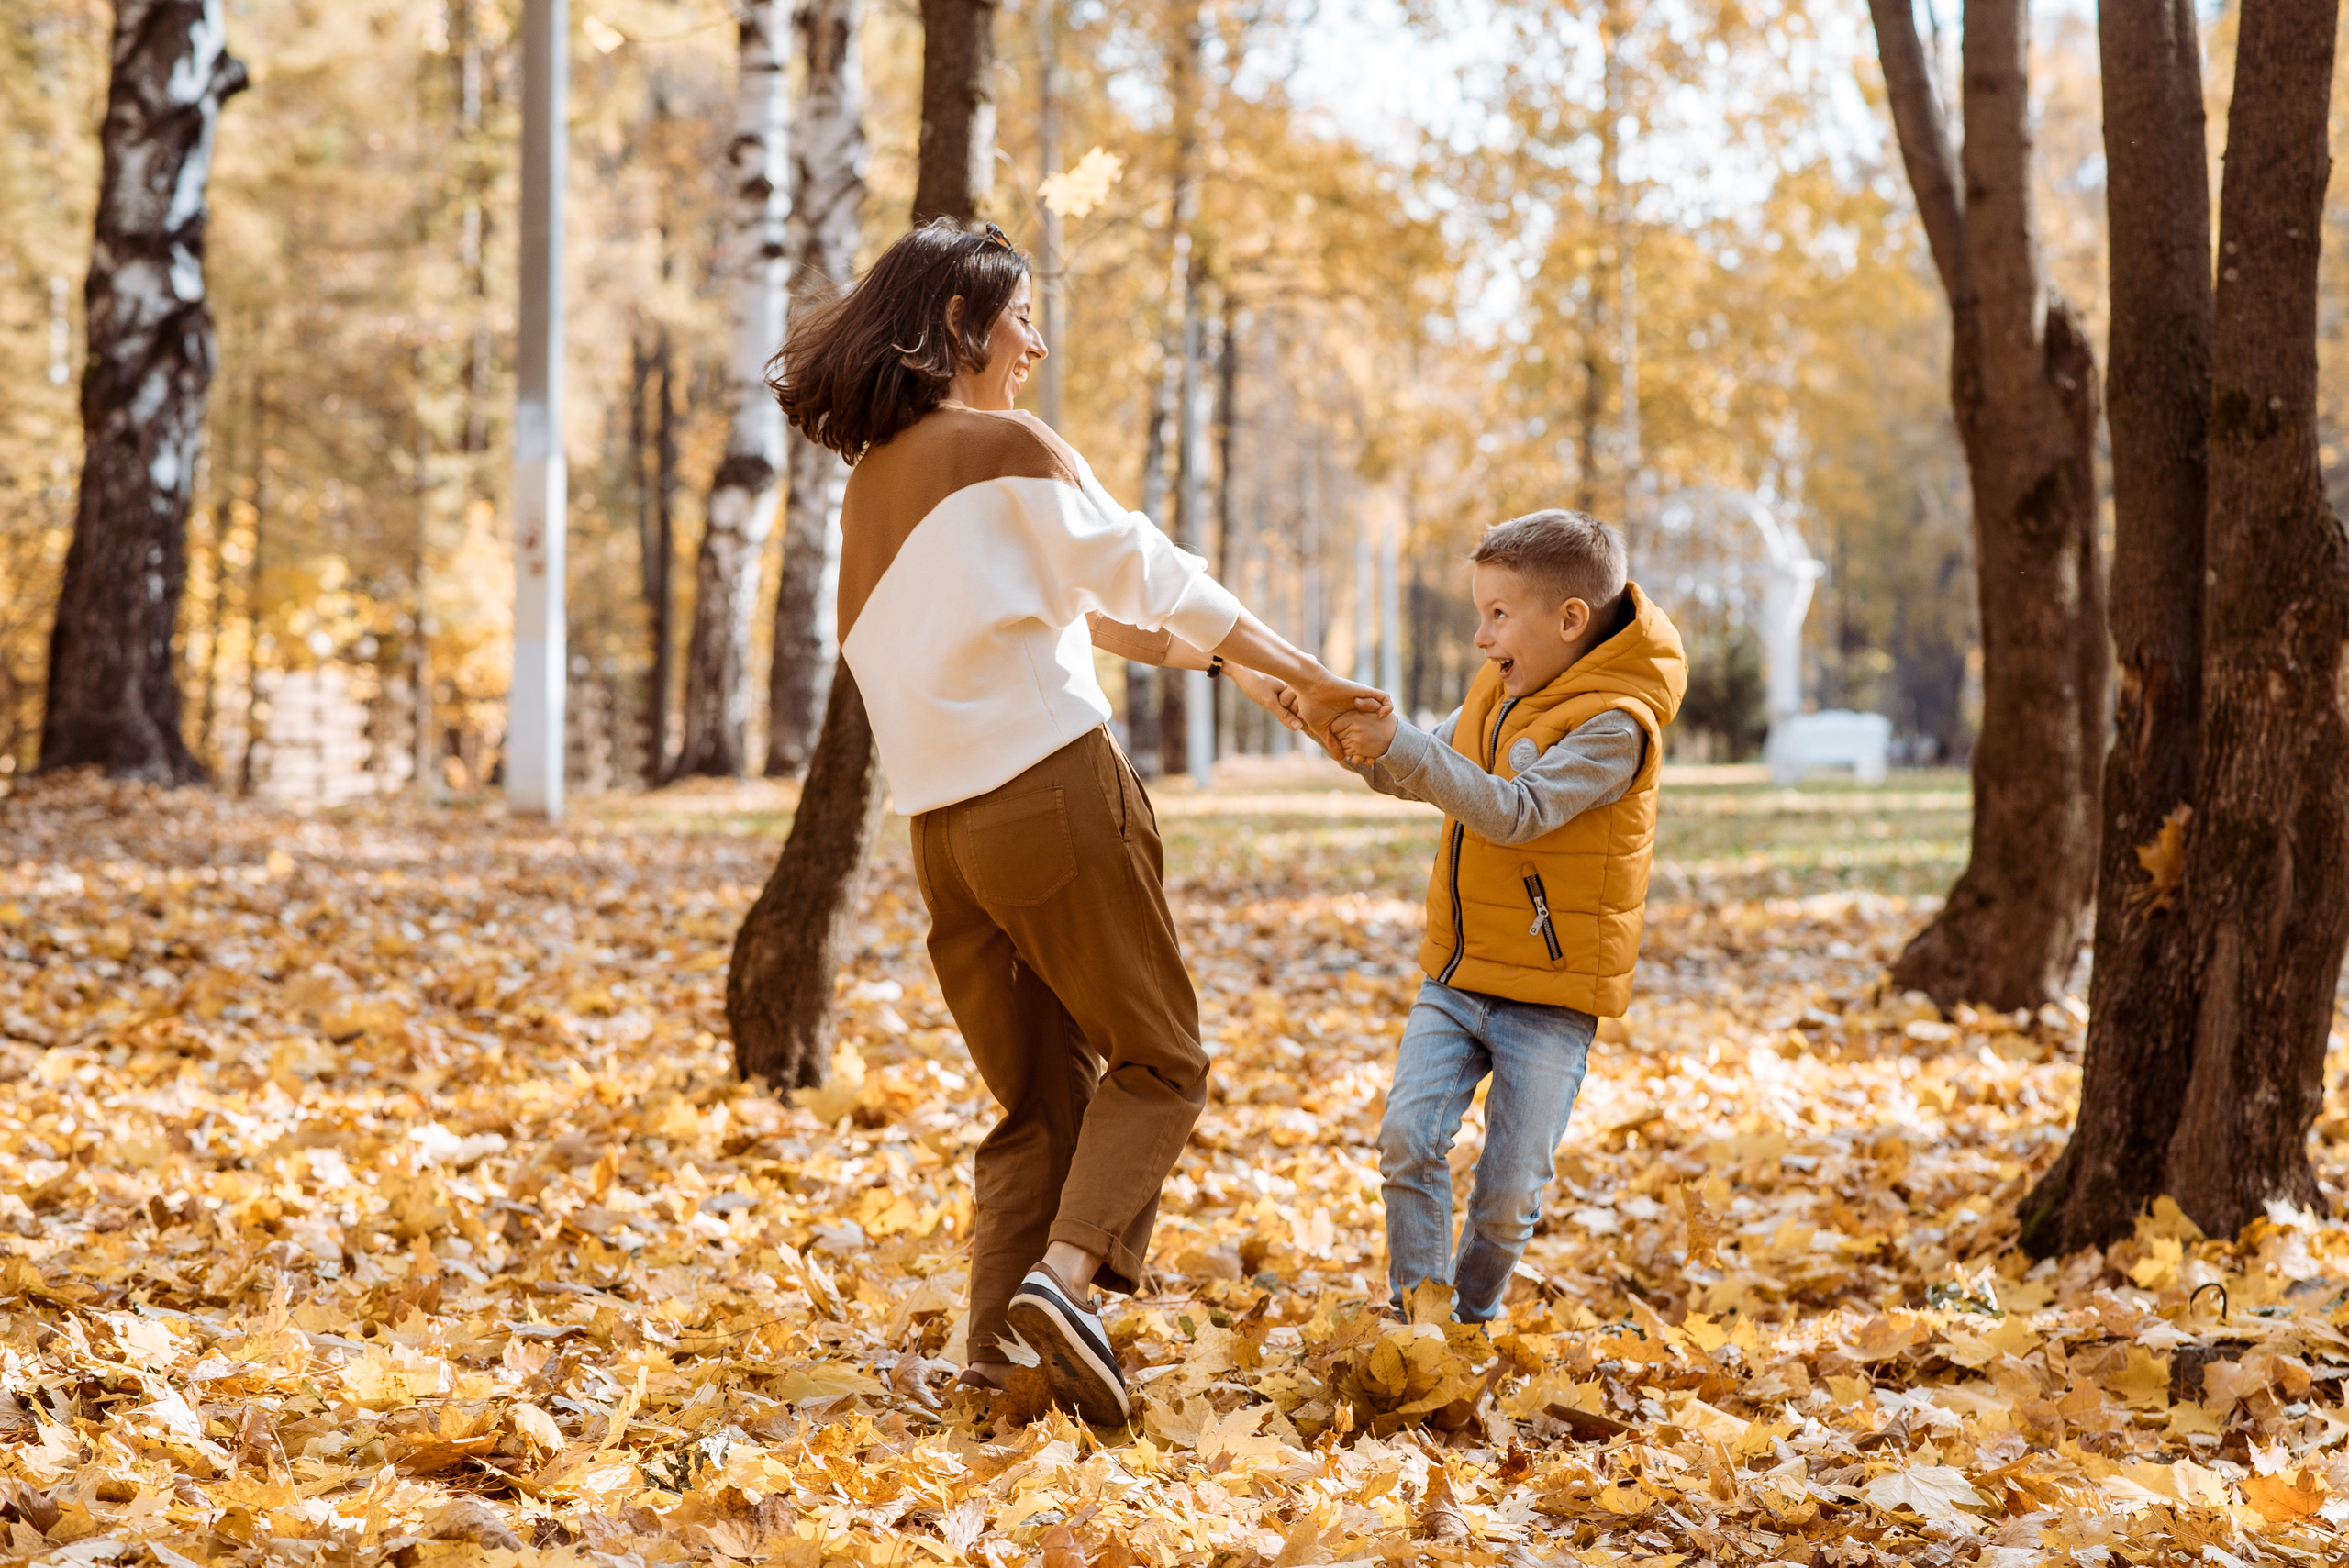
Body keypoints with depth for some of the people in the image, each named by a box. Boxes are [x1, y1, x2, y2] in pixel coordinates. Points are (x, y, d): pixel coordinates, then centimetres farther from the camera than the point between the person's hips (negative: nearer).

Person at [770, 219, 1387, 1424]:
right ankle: (1065, 1273, -17)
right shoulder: (1007, 450, -5)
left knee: (1039, 1101, 13)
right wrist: (1309, 678, 4)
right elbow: (1151, 576, -4)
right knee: (1157, 1063, 4)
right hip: (1052, 788, -7)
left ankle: (998, 1360, 4)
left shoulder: (872, 482, 18)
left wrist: (1211, 657, 26)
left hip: (943, 826, 7)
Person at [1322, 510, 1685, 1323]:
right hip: (1457, 974, 6)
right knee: (1408, 1138, -9)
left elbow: (1516, 813, -29)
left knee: (1510, 1189, -2)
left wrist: (1401, 746, -33)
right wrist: (1367, 751, -5)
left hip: (1552, 990, -6)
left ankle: (1473, 1321, 22)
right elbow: (1431, 774, 17)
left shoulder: (1614, 723, -18)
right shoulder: (1501, 686, 7)